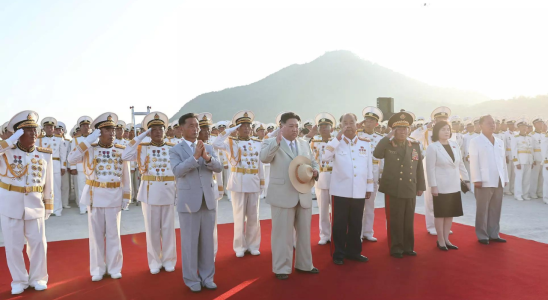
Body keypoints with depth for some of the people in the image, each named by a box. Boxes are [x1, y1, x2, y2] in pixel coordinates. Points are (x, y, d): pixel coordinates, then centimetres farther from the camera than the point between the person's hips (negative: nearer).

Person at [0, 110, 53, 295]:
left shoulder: (45, 154, 0)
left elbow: (48, 182, 6)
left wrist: (48, 205, 9)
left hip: (34, 204, 2)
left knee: (38, 243, 7)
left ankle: (38, 278, 24)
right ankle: (19, 280, 24)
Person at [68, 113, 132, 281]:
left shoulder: (121, 151, 2)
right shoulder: (89, 149, -1)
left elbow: (126, 176, 5)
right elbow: (71, 159, -18)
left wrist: (126, 197, 2)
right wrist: (88, 141, -18)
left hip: (114, 197, 1)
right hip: (95, 196, 0)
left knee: (113, 234, 9)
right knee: (96, 234, 8)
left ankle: (114, 268, 20)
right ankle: (98, 269, 19)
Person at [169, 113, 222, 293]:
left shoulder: (208, 148, 9)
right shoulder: (175, 151, -2)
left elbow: (219, 168, -5)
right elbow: (178, 171, -18)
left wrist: (207, 158, -23)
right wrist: (195, 156, -26)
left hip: (208, 200, 4)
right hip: (188, 201, -3)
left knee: (208, 240, 10)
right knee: (190, 242, 4)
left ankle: (207, 277, 22)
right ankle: (192, 279, 17)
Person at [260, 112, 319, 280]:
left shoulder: (305, 144, 13)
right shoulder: (271, 143, -3)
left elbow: (314, 163, 19)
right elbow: (264, 158, -23)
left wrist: (315, 171, -4)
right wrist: (277, 140, -34)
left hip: (303, 195, 6)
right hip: (283, 196, -6)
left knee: (304, 232, 15)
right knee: (282, 233, 1)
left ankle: (304, 264, 30)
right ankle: (281, 268, 12)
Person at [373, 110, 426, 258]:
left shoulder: (415, 145, 9)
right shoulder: (388, 145, -1)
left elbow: (419, 167, 10)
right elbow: (376, 154, -23)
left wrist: (420, 186, 9)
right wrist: (388, 137, -19)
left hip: (410, 189, 3)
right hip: (393, 189, -3)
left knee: (409, 221, 10)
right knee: (395, 221, 3)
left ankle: (408, 247, 22)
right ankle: (396, 248, 13)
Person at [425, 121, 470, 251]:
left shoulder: (454, 144, 7)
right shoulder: (432, 147, -11)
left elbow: (460, 164, 14)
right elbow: (430, 168, -13)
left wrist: (466, 178, 12)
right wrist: (433, 186, -17)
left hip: (454, 186, 6)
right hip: (441, 186, -6)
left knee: (450, 214, 11)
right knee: (441, 214, 3)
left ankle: (446, 239, 22)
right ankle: (440, 240, 14)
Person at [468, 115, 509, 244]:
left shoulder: (500, 142, 16)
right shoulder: (476, 142, -3)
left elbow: (503, 161, 16)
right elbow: (473, 162, -9)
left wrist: (505, 178, 11)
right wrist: (476, 179, -15)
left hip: (498, 181, 6)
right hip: (484, 181, -6)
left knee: (496, 210, 10)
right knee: (482, 210, 1)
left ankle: (494, 234, 19)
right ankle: (482, 236, 9)